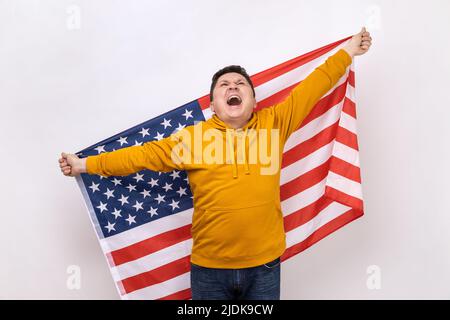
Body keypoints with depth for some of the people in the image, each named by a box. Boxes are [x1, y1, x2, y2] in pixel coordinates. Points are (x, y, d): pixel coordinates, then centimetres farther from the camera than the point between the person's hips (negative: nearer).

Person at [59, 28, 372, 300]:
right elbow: (145, 154, 2)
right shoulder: (193, 136, -2)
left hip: (263, 265, 1)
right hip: (209, 266, 0)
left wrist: (347, 51, 15)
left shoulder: (274, 123, 0)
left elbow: (310, 87, 7)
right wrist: (86, 165, 5)